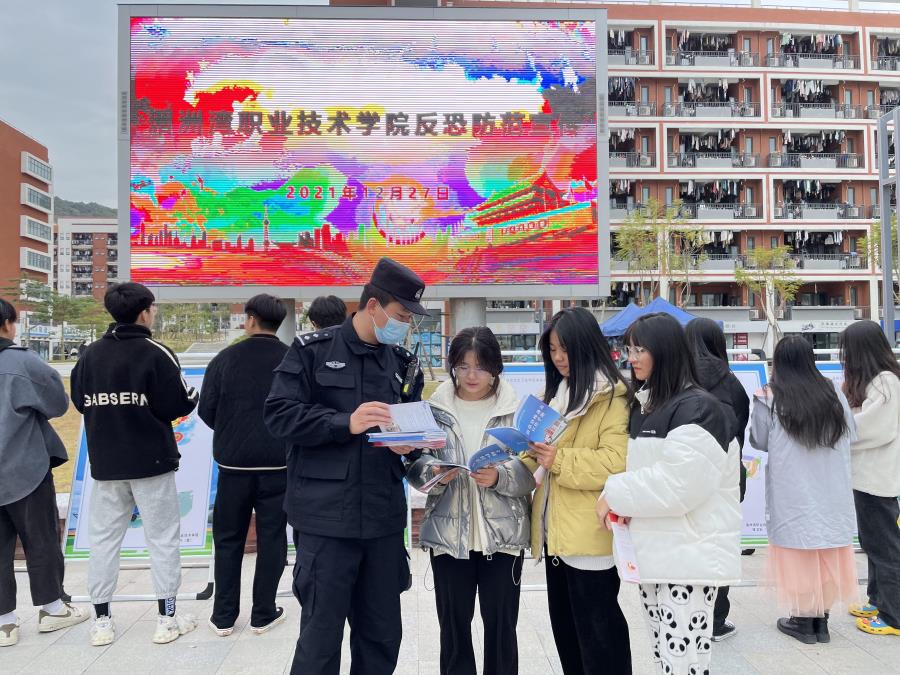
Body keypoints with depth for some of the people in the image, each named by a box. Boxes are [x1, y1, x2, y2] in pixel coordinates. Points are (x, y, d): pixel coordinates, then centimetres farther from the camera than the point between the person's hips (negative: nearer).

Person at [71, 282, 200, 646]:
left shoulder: (90, 354, 3)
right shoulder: (156, 353, -13)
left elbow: (80, 401, 9)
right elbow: (178, 405, -14)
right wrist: (194, 394, 6)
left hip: (105, 464, 5)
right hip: (152, 462, -4)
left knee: (104, 538, 13)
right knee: (162, 537, 5)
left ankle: (102, 620, 19)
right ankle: (167, 618, 11)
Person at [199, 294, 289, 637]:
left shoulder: (226, 358, -4)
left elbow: (206, 409, -2)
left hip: (234, 462, 1)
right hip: (279, 463, 0)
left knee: (228, 538, 13)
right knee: (271, 538, 10)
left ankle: (223, 616, 20)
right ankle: (263, 614, 17)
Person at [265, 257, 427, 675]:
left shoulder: (404, 363, 11)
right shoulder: (312, 351, -4)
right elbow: (279, 415, -10)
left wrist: (410, 441, -7)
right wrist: (346, 423, -20)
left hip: (384, 518, 5)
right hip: (326, 518, -5)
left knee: (383, 635, 15)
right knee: (321, 637, 6)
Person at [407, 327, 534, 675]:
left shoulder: (516, 408, -2)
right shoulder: (435, 408, 2)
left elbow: (530, 470, -4)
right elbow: (416, 467, 2)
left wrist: (499, 477, -22)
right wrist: (435, 474, -18)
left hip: (502, 534, -1)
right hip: (449, 533, 1)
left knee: (501, 626, 9)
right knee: (453, 625, 12)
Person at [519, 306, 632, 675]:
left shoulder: (612, 396, -11)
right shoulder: (555, 392, 14)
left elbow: (616, 463, -21)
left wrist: (560, 460, -24)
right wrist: (528, 457, 0)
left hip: (590, 535, -8)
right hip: (555, 530, 8)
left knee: (596, 631, 3)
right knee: (565, 627, 18)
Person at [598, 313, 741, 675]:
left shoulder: (697, 408, -13)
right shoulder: (642, 405, 13)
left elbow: (680, 482, -23)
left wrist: (616, 495, -13)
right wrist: (625, 502, -1)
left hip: (689, 557, -8)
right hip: (653, 553, 8)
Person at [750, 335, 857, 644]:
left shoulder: (769, 397, -11)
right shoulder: (833, 392, 0)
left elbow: (758, 441, -2)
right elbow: (851, 435, 9)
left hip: (793, 493, -3)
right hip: (832, 491, 4)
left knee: (799, 555, 7)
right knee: (828, 555, 13)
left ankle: (803, 621, 16)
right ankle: (821, 619, 22)